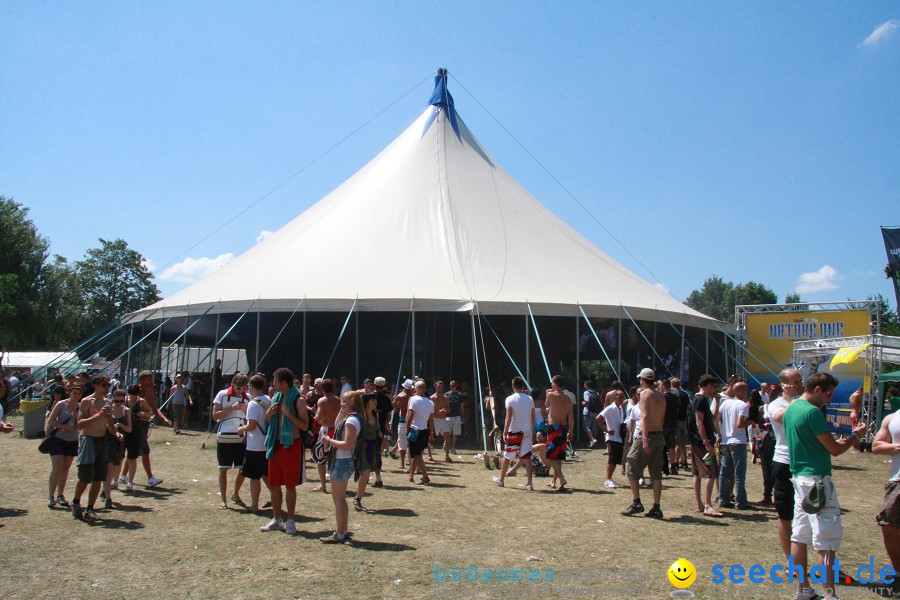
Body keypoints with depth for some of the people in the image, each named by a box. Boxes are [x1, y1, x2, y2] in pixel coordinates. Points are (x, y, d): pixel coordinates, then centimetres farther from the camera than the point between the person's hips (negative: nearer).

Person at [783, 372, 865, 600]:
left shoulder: (791, 409, 13)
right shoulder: (812, 412, -16)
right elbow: (835, 449, -13)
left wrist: (840, 441, 17)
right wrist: (856, 435, 3)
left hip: (798, 476, 9)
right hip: (816, 479, -9)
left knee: (799, 535, 11)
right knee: (827, 539, -5)